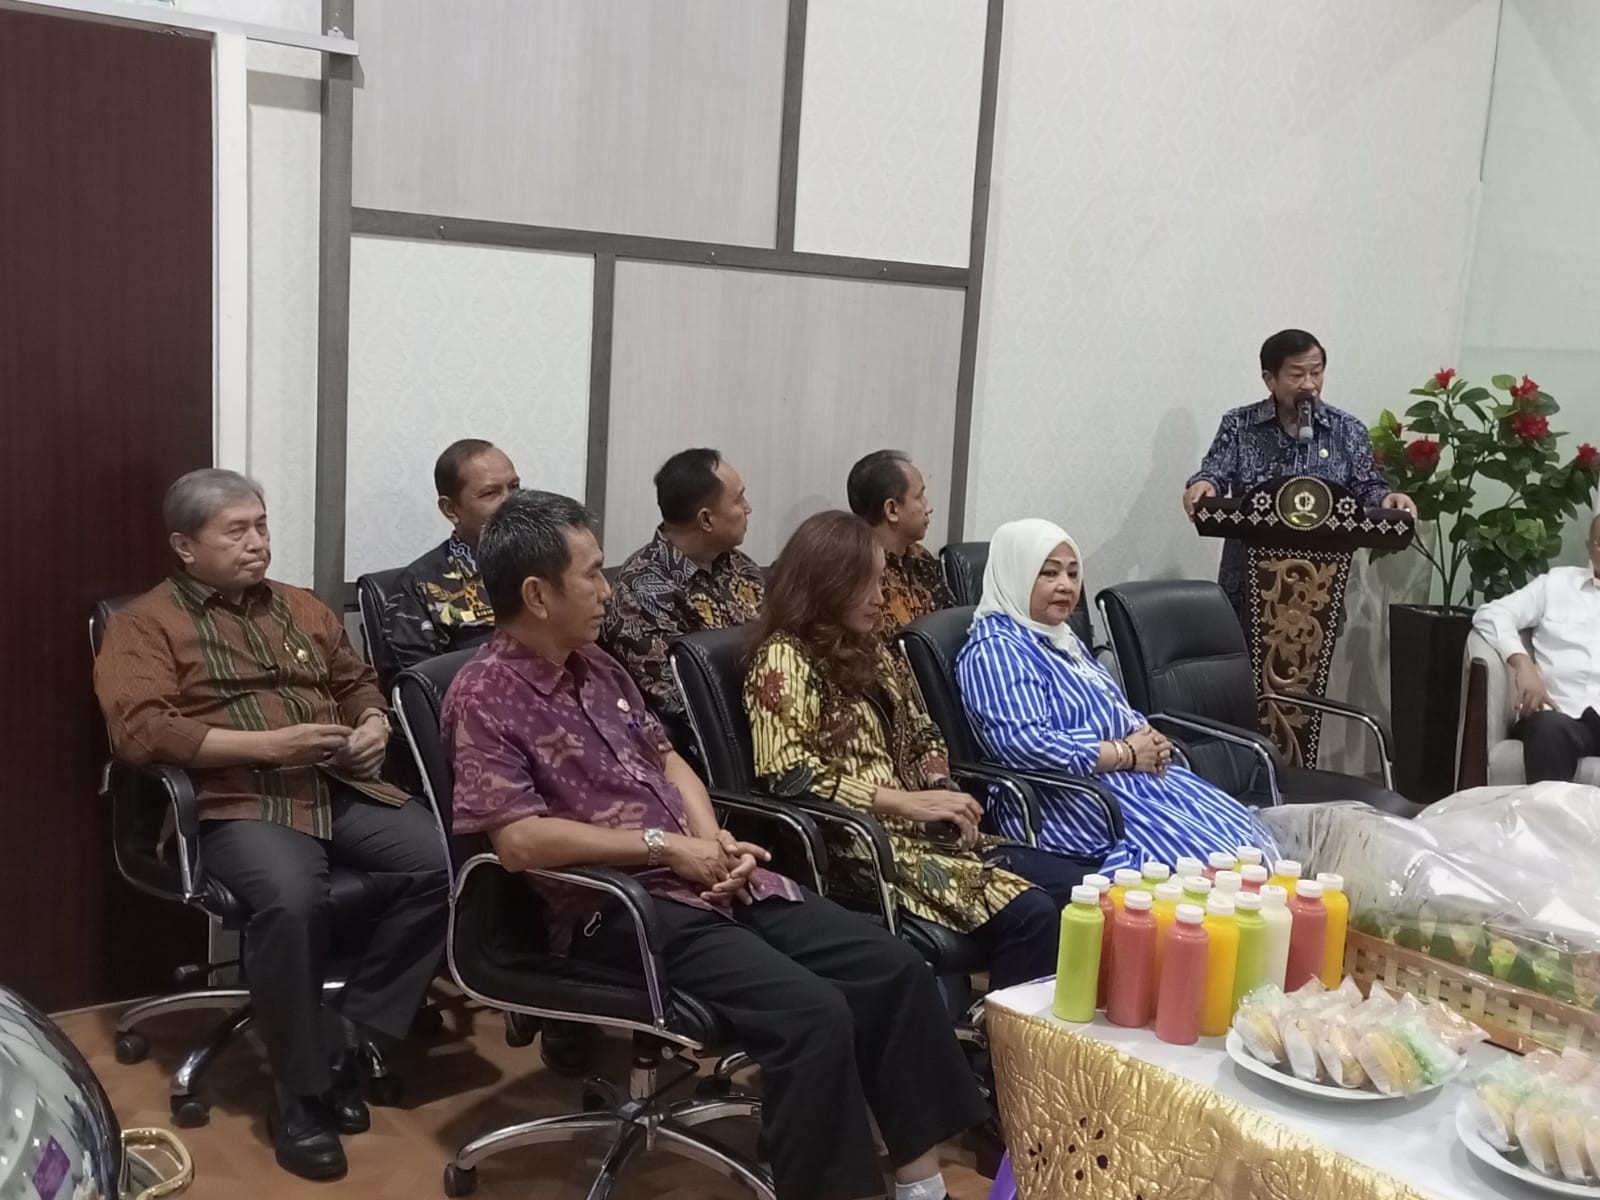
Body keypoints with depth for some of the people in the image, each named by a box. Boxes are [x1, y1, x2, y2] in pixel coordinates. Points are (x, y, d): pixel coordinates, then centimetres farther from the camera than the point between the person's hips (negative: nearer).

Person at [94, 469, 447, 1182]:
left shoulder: (302, 609, 23)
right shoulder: (146, 624, 4)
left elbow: (357, 683, 31)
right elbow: (140, 731, -10)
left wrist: (373, 724, 6)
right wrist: (268, 744, -16)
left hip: (344, 789, 6)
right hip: (240, 802, -5)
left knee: (444, 862, -22)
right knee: (290, 898, -37)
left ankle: (351, 1039, -8)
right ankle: (300, 1094, -17)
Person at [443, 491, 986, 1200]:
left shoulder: (597, 667, 15)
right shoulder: (485, 697, -10)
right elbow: (520, 840, -20)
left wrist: (711, 838, -1)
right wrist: (665, 845, -15)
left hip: (711, 880, 8)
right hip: (617, 904, -8)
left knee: (894, 970, -3)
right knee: (811, 1012, -27)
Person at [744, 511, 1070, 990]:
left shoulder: (871, 652, 19)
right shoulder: (784, 659, -8)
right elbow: (791, 776, -19)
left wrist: (942, 790, 0)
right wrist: (908, 801, -20)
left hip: (921, 830, 9)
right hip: (858, 843, -9)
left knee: (1074, 889, -5)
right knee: (1028, 915, -23)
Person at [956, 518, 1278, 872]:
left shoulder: (1060, 638, 19)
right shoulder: (995, 651, -12)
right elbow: (1025, 743, -25)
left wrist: (1148, 739, 2)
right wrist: (1127, 754, -16)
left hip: (1132, 776, 10)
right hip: (1073, 801, -10)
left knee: (1237, 830, -5)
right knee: (1200, 853, -22)